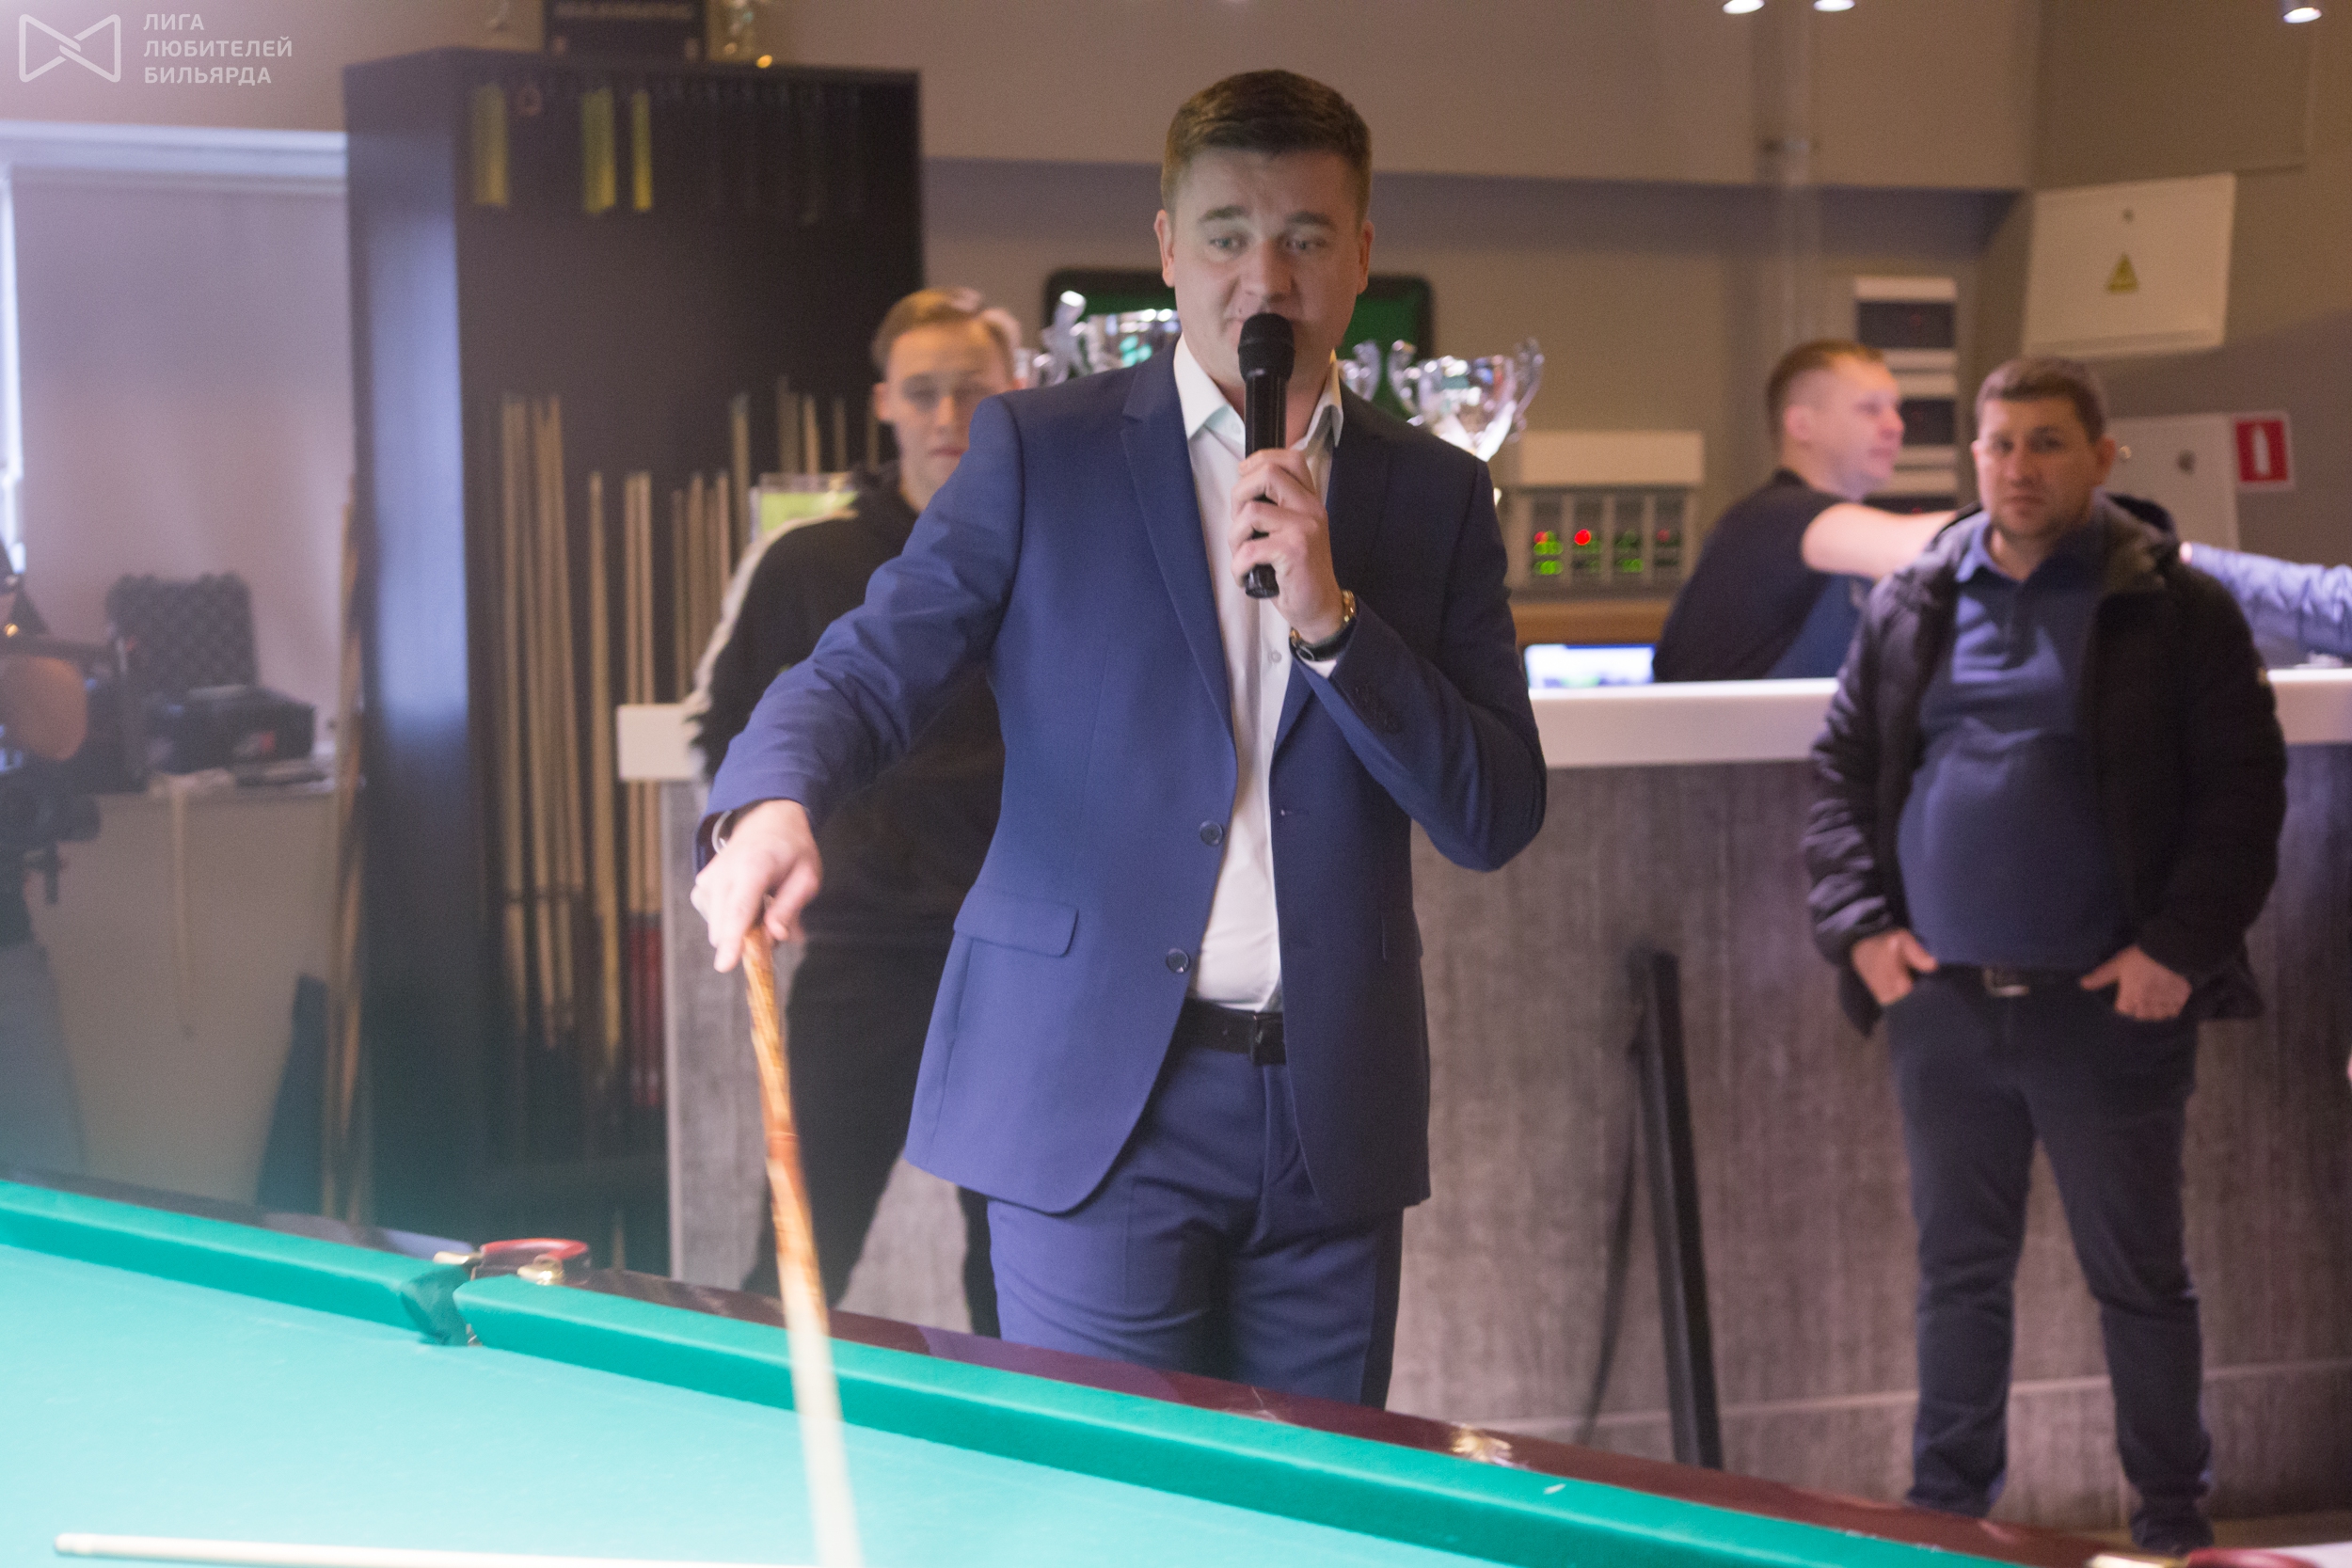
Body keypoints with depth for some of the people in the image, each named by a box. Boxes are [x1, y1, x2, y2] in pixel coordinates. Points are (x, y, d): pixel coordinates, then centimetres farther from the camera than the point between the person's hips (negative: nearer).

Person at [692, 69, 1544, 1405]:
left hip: (1333, 1108, 3)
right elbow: (870, 670, -7)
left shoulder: (1436, 496, 7)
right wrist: (775, 806, -29)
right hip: (1096, 1095, -3)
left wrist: (1330, 618, -12)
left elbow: (1499, 819, 1)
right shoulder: (1040, 452, 2)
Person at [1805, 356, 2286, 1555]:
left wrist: (2180, 948, -12)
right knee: (1959, 1270, 13)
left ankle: (2172, 1519, 19)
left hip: (2108, 1006, -3)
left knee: (2138, 1274, 7)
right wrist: (1860, 925, 1)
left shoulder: (2174, 611, -2)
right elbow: (1839, 772, 12)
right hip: (1943, 1004, 3)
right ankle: (1947, 1507, 25)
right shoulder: (1908, 610, 9)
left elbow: (2243, 792, -4)